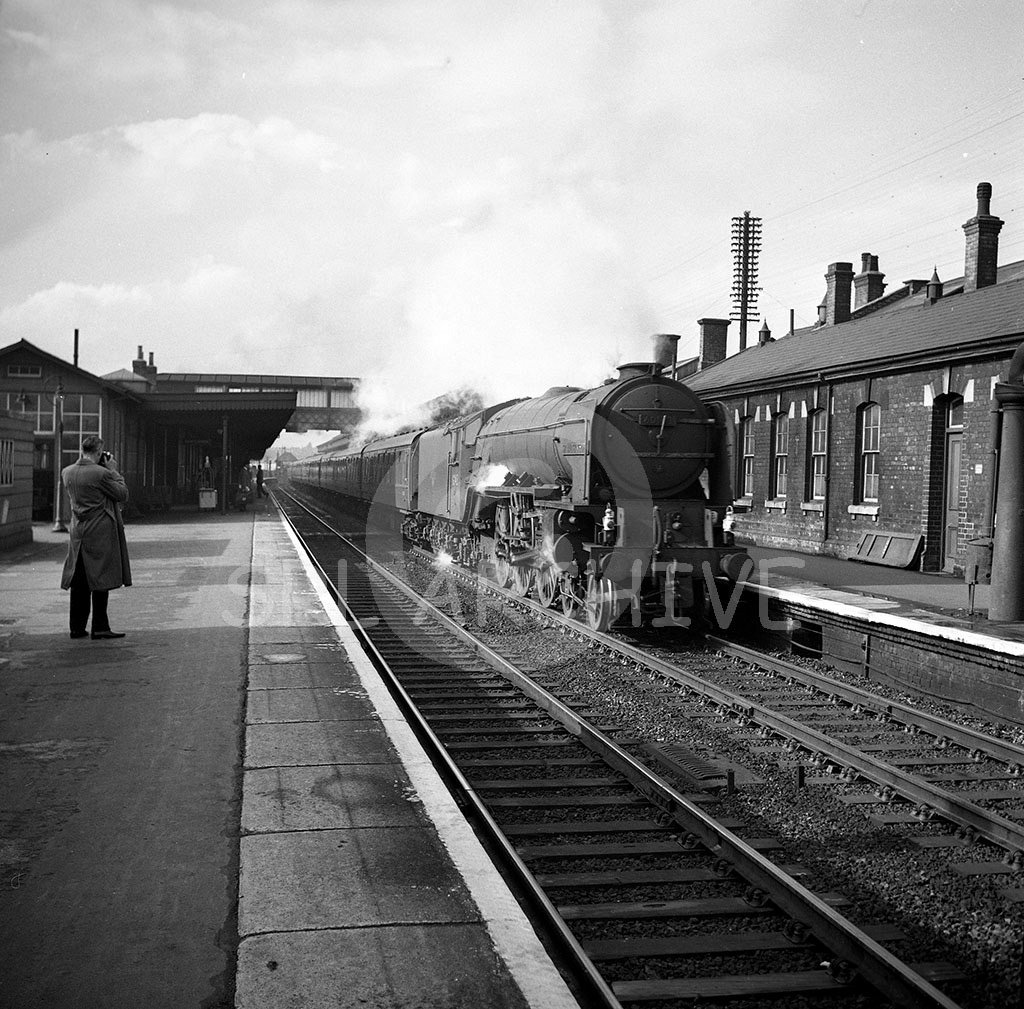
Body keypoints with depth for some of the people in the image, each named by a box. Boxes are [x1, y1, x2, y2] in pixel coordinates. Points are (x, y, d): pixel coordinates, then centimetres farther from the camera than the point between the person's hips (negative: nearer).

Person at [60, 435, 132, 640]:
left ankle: (77, 627, 15)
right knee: (100, 580, 0)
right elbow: (123, 495, -6)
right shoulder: (102, 473, -16)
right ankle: (100, 627, 1)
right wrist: (113, 469, 0)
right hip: (100, 533, -6)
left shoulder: (67, 472, 3)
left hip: (78, 533, 6)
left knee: (79, 582, 11)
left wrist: (82, 460, 16)